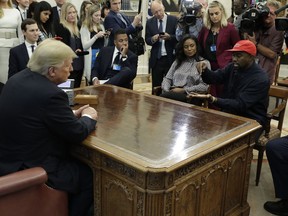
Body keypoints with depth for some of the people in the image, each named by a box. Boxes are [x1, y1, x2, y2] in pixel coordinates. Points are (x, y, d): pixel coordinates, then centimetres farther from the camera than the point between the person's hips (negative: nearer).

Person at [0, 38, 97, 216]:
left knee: (77, 161, 25)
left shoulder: (18, 79, 1)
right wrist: (88, 117, 1)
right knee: (92, 175, 9)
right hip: (31, 170, -9)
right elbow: (77, 134, -19)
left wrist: (72, 114, 7)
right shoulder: (50, 94, -26)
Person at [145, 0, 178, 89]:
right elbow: (147, 40, 6)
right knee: (156, 87, 6)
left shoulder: (174, 20, 0)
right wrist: (153, 39, -16)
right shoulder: (150, 22, 7)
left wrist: (169, 37, -22)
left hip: (170, 58, -2)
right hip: (156, 59, 2)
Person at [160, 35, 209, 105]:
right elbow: (167, 78, 18)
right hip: (173, 94, 4)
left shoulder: (204, 63, 9)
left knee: (164, 96, -36)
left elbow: (204, 86, -3)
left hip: (190, 96, -4)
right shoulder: (177, 62, 25)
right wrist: (166, 90, -5)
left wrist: (183, 90, -11)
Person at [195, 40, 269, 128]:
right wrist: (204, 70, -20)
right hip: (229, 114, 6)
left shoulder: (260, 79, -19)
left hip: (251, 120, -6)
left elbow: (240, 105, -25)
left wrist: (214, 100, -37)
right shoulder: (233, 67, 3)